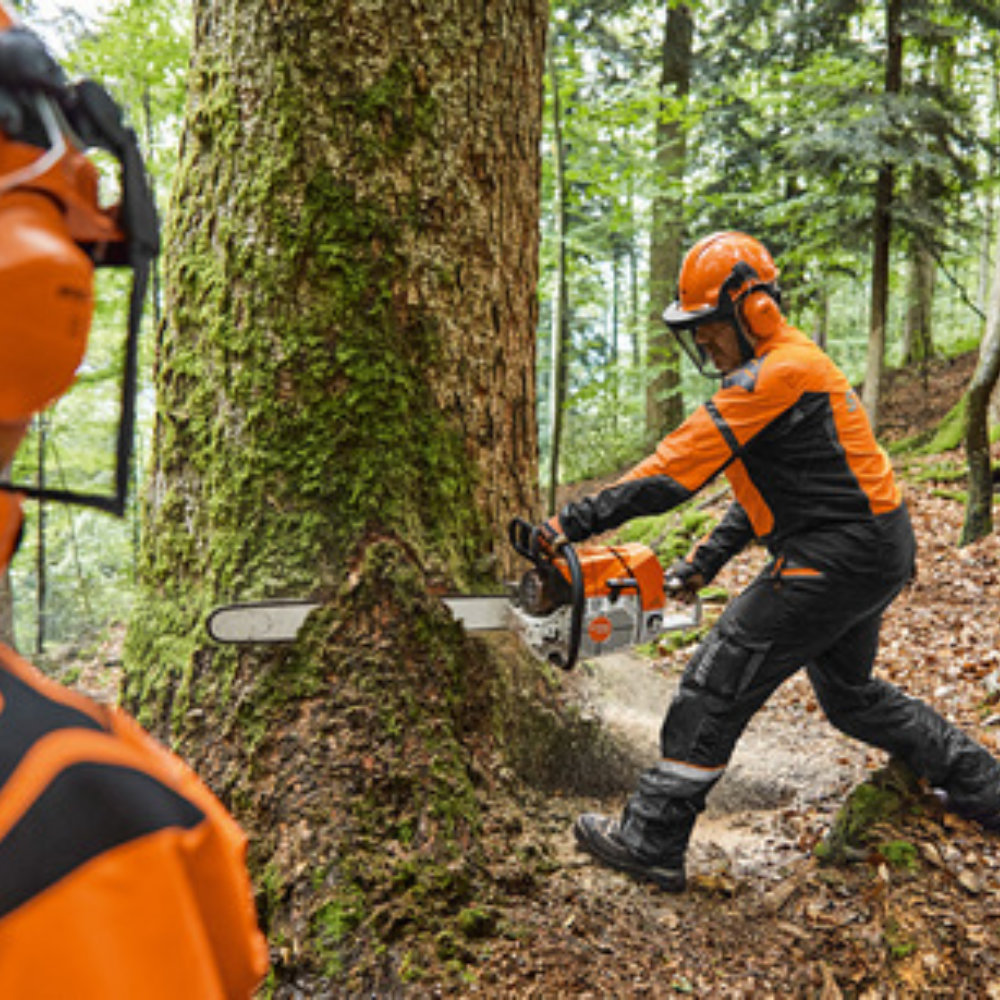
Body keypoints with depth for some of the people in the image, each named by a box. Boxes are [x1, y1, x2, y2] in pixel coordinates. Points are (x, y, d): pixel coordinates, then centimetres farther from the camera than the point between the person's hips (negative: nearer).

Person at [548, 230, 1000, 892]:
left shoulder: (779, 373, -19)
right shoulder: (789, 369, 15)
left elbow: (676, 469, -24)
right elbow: (766, 489, 17)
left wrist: (577, 521, -21)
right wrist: (704, 564, 11)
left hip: (837, 558, -10)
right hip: (876, 556, 10)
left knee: (721, 681, -6)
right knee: (851, 695, 25)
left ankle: (651, 842, 3)